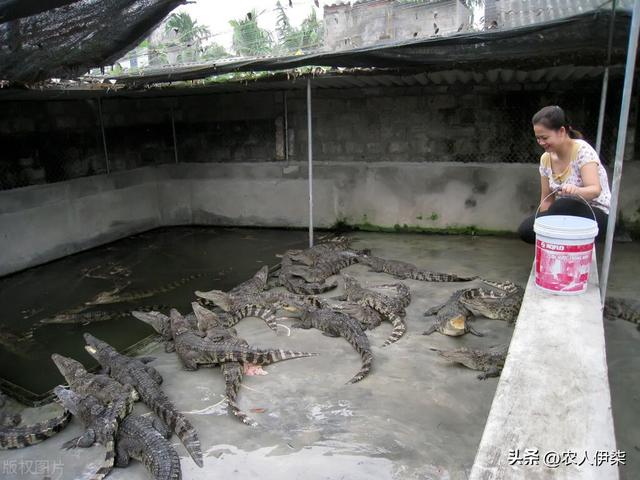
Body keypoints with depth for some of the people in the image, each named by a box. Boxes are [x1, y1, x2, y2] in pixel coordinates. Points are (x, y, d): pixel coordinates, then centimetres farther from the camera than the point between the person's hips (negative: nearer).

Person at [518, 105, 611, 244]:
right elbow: (547, 199, 4)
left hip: (596, 216, -5)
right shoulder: (545, 159, 1)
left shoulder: (582, 150, -17)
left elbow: (595, 190, -29)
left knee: (559, 207, -36)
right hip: (568, 215, 5)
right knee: (526, 229, -19)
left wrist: (576, 190, -51)